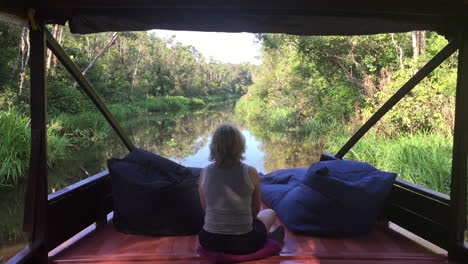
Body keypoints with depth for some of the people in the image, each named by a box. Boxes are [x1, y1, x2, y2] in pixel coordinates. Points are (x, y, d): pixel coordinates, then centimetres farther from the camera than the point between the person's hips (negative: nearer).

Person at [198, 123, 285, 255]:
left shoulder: (205, 172, -8)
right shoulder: (250, 172, -14)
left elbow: (206, 209, 7)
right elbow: (255, 210, 2)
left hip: (209, 241, 3)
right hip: (243, 244, -2)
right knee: (270, 213, 26)